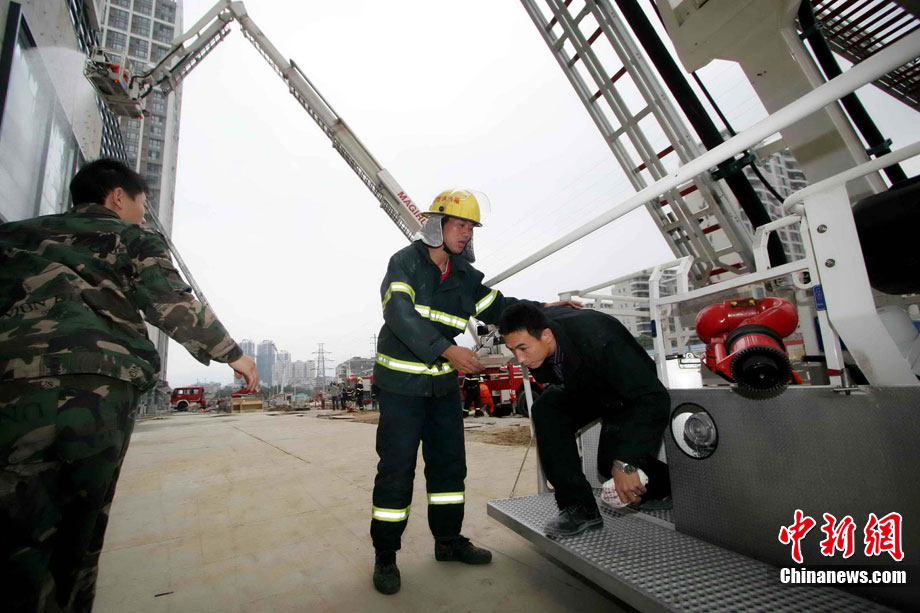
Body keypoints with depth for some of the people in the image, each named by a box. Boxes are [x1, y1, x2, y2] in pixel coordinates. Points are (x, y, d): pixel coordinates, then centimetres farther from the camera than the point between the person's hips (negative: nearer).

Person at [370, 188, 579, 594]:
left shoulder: (464, 276, 6)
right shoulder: (405, 263, -12)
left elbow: (499, 307, 10)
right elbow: (401, 316, -27)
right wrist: (449, 350, -35)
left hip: (443, 382, 7)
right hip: (401, 382, -6)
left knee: (449, 462, 13)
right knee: (397, 468, -2)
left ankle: (448, 540, 32)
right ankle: (385, 556, 18)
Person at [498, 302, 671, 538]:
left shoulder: (596, 339, -41)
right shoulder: (531, 331, -23)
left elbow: (654, 398, -40)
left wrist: (625, 463, -45)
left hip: (635, 396, -5)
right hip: (585, 386, 6)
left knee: (613, 462, -20)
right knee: (545, 408, -20)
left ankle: (663, 486, 15)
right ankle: (577, 506, -12)